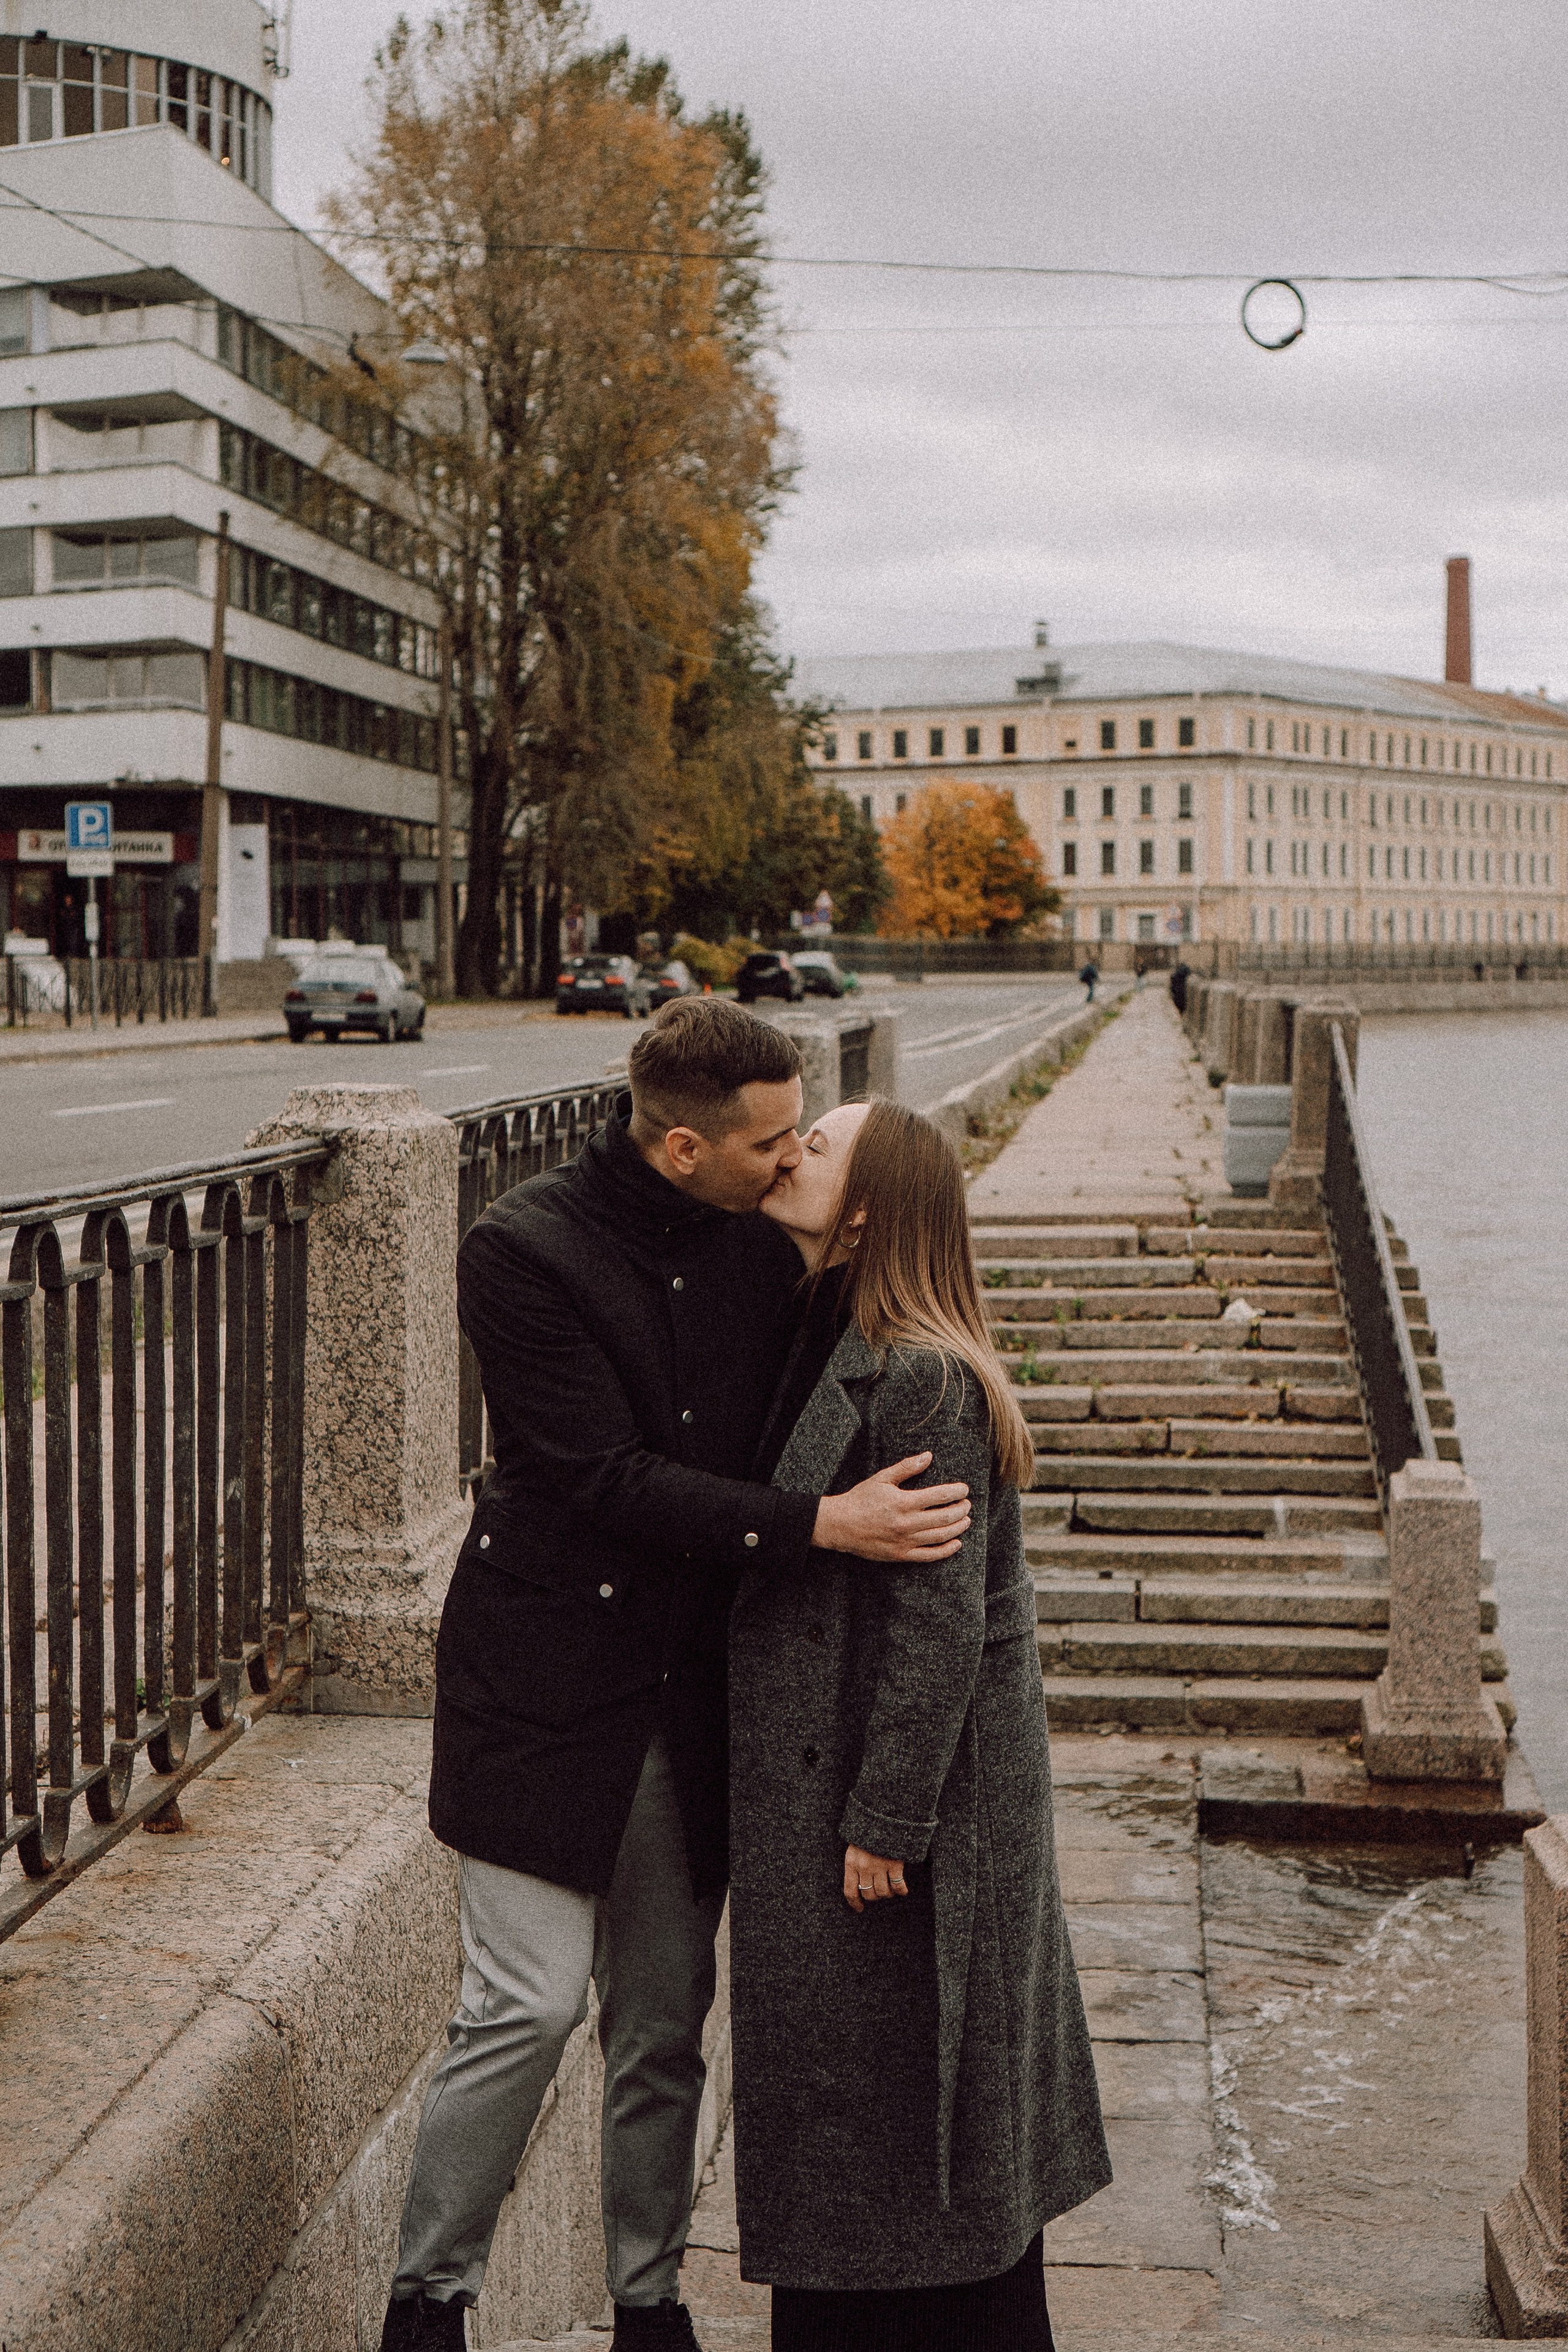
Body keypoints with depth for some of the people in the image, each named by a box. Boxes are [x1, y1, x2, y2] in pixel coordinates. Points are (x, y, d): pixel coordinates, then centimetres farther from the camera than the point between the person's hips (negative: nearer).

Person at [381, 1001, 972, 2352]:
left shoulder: (762, 1251, 3)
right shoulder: (522, 1251, -14)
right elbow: (608, 1477, -21)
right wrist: (817, 1526, -26)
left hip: (689, 1694, 5)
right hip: (545, 1682, -5)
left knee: (665, 2023, 11)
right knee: (530, 2004, -5)